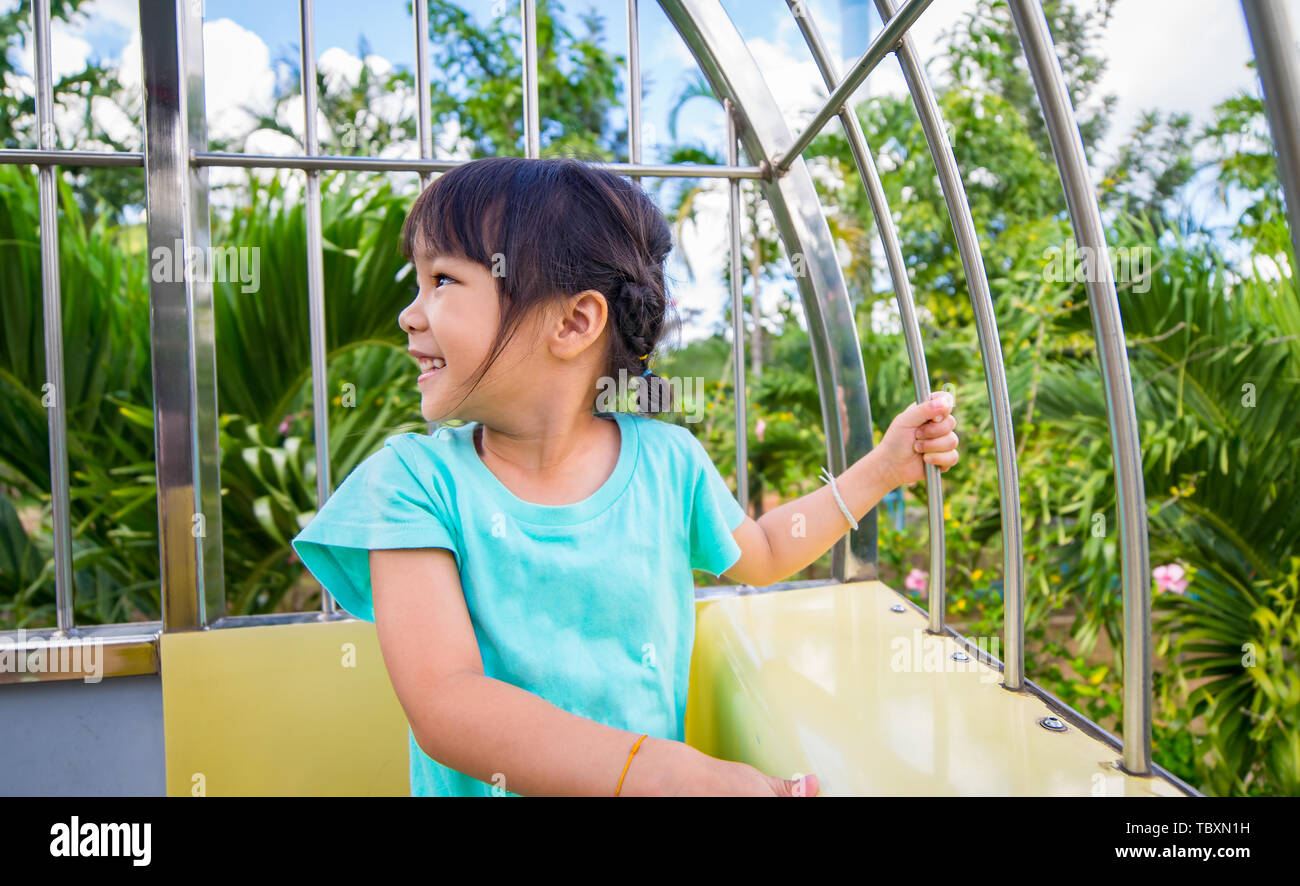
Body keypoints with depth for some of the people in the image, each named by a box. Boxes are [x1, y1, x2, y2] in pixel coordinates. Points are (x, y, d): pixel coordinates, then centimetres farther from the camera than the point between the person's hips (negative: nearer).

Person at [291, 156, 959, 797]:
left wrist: (881, 468, 7)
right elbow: (442, 706, -22)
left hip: (653, 776, 2)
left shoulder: (666, 461, -6)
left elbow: (759, 554, 14)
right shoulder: (415, 479, -13)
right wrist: (669, 773, -32)